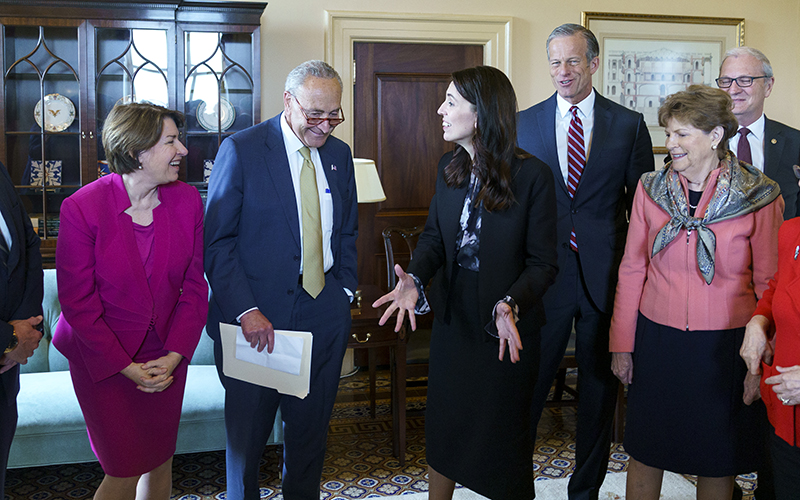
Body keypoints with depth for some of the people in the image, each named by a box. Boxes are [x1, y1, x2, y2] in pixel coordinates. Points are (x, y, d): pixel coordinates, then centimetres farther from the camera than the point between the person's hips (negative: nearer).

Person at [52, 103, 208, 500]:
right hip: (103, 359, -3)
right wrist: (126, 367, -14)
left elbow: (194, 286, -1)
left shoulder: (187, 201, -6)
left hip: (167, 358, 4)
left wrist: (175, 355, -10)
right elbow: (78, 301, -13)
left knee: (159, 460, 14)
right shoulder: (82, 208, -16)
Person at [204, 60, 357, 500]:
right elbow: (217, 242, -10)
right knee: (247, 430, 11)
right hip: (257, 317, -4)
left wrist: (345, 290, 6)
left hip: (324, 313, 4)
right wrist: (246, 311, -18)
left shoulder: (339, 154, 8)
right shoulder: (241, 150, -8)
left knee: (311, 428, 15)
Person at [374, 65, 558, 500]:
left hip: (509, 328, -5)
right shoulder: (449, 167, -1)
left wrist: (512, 304, -32)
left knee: (501, 434, 12)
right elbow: (434, 236, 4)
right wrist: (415, 277, -15)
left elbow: (542, 263, -15)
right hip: (453, 316, 5)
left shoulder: (533, 175, -18)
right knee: (442, 425, 17)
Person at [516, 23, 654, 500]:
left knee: (600, 383, 12)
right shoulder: (525, 123, 4)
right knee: (529, 378, 6)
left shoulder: (629, 124, 2)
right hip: (544, 271, 0)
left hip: (607, 275, 0)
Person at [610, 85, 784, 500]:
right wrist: (622, 344, 3)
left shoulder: (759, 197, -8)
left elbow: (768, 283, -4)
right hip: (656, 341, 2)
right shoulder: (650, 188, -1)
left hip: (725, 346, -2)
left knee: (717, 458, 14)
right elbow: (632, 270, 3)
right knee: (645, 450, 13)